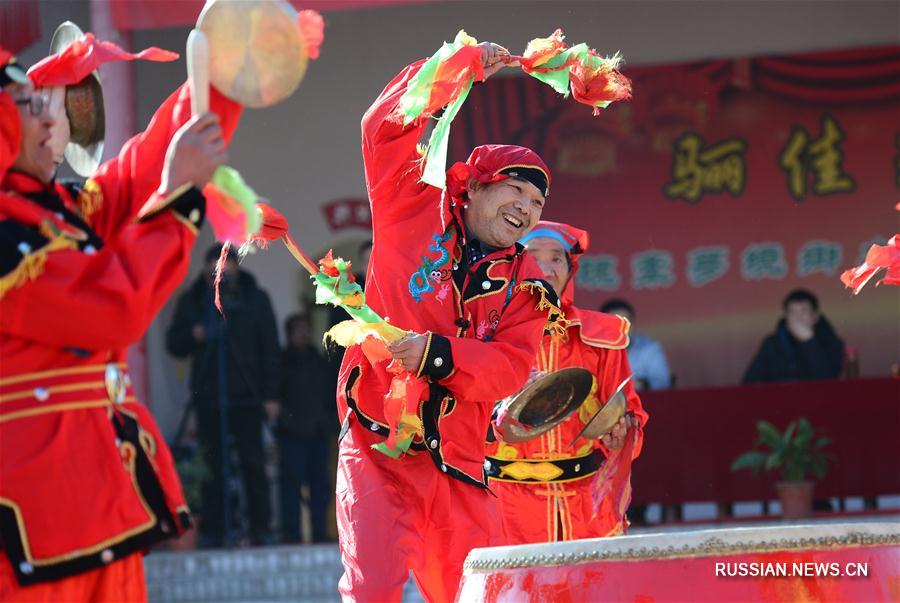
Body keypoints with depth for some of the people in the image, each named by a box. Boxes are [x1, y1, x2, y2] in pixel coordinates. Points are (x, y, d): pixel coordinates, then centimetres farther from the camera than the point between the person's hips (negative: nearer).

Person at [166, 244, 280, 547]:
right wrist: (192, 335, -10)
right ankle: (213, 530, 2)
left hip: (247, 397, -1)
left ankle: (261, 530, 1)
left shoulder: (254, 299, 6)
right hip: (208, 397, 1)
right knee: (212, 466, -1)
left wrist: (270, 394, -1)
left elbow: (270, 349, 6)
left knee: (253, 464, -2)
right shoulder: (192, 301, 10)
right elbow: (173, 343, 13)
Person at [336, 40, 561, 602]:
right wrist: (468, 63, -2)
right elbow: (387, 126, -3)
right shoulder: (417, 214, 4)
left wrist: (438, 355, -19)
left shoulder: (526, 285, 10)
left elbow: (510, 368, -3)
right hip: (377, 448, -4)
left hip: (457, 466, 4)